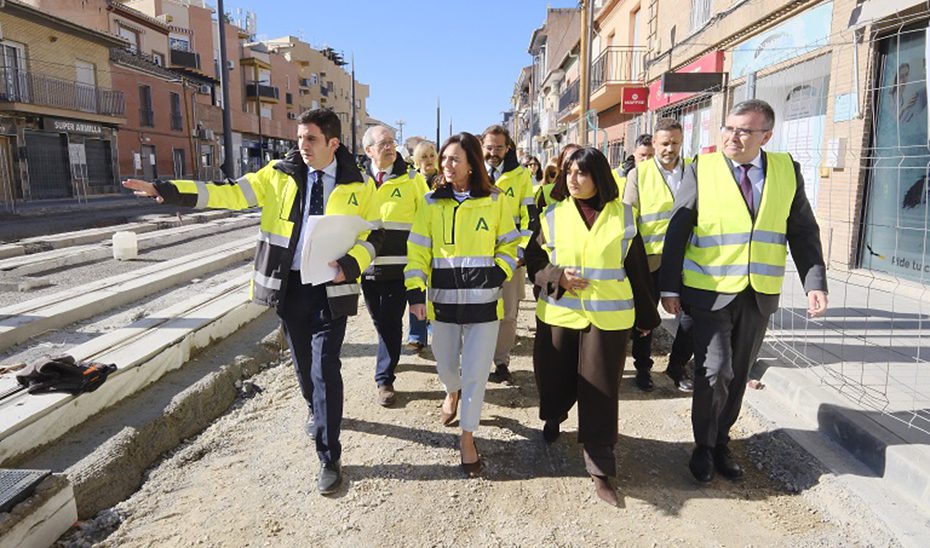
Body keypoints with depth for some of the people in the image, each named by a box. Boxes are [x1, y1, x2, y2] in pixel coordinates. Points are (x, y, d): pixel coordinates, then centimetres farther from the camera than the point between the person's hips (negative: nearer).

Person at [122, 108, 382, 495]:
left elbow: (373, 236, 1)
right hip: (289, 285, 3)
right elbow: (230, 194, -1)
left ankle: (329, 459, 6)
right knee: (302, 363, 18)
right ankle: (318, 412, 48)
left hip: (330, 288, -3)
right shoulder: (279, 174, 2)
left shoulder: (358, 186, -2)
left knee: (325, 369, -6)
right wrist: (165, 190, -9)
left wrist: (349, 266, -18)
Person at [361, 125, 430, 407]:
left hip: (399, 267, -2)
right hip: (367, 266, 3)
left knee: (391, 323, 1)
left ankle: (384, 379, 14)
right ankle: (388, 360, 38)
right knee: (380, 321, 14)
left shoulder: (412, 179, 0)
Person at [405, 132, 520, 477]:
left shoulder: (495, 200, -1)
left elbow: (510, 244, 7)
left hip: (484, 300, -2)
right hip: (444, 299, 2)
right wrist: (416, 292, -9)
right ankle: (453, 392, 52)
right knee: (445, 365, 16)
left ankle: (467, 438, 19)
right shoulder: (432, 202, 2)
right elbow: (418, 249, 1)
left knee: (475, 371, 1)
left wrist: (498, 273, -10)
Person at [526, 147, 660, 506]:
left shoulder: (624, 215, 2)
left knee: (600, 392, 1)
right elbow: (534, 259, 7)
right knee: (557, 379, 13)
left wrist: (646, 315, 11)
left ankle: (601, 468, 14)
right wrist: (557, 277, -13)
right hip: (558, 314, 1)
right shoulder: (553, 215, 2)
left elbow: (636, 268, 7)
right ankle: (553, 417, 47)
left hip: (608, 318, -1)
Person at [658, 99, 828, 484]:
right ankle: (704, 446, 17)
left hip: (759, 294, 3)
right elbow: (677, 231, -4)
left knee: (738, 373, 13)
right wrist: (669, 287, -7)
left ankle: (721, 442, 32)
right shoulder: (701, 170, -5)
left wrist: (815, 282, -2)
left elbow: (803, 231, 7)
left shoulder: (787, 170, 3)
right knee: (714, 371, -6)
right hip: (710, 291, -3)